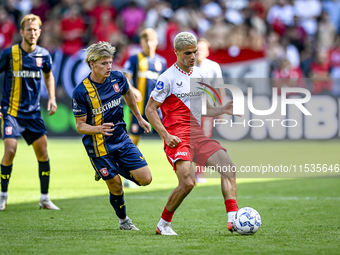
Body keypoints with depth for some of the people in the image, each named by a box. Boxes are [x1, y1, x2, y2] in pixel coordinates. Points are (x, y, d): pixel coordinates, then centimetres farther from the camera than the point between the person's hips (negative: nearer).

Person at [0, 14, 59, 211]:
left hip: (33, 112, 4)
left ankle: (45, 198, 13)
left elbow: (49, 75, 20)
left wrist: (52, 98, 8)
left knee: (43, 152, 1)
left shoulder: (43, 55, 1)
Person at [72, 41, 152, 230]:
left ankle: (119, 169, 28)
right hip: (98, 147, -4)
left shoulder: (118, 78, -6)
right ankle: (123, 220, 28)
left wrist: (139, 118, 26)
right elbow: (80, 126, -13)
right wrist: (99, 129, -32)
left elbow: (128, 95, 18)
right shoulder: (81, 92, -19)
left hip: (121, 139, 4)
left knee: (145, 179, -3)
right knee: (115, 186, -1)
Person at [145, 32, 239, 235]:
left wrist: (223, 110, 6)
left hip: (198, 136, 7)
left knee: (229, 167, -13)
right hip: (178, 139, -7)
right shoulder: (168, 78, -6)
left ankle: (233, 218, -19)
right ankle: (164, 224, -1)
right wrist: (166, 135, -14)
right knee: (187, 183, -22)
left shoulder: (199, 75, 16)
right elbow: (150, 109, -4)